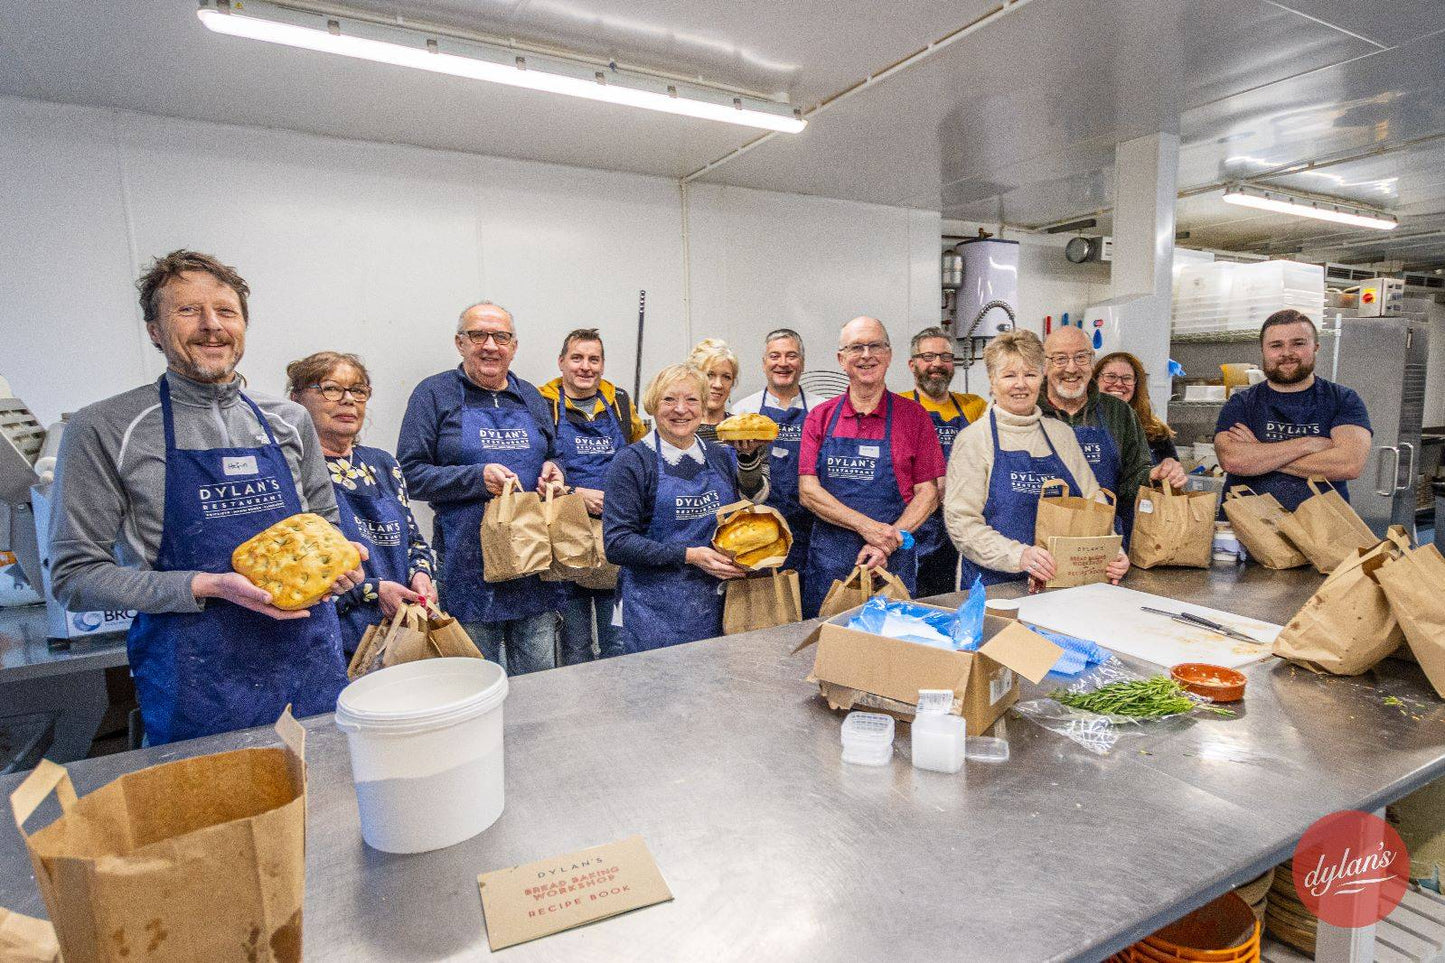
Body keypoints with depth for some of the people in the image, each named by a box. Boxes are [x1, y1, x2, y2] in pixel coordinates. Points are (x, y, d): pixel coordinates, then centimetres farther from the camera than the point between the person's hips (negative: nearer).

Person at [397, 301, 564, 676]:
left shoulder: (531, 398, 13)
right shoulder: (434, 394, -1)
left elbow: (551, 459, 24)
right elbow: (411, 472, -6)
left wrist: (552, 472, 0)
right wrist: (477, 478, -19)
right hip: (469, 564, -4)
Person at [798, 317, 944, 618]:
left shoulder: (914, 416, 2)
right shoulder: (820, 417, 5)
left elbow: (929, 492, 0)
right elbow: (808, 491, -3)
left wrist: (887, 542, -14)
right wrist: (867, 527, -14)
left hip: (892, 560, -1)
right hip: (828, 562, 1)